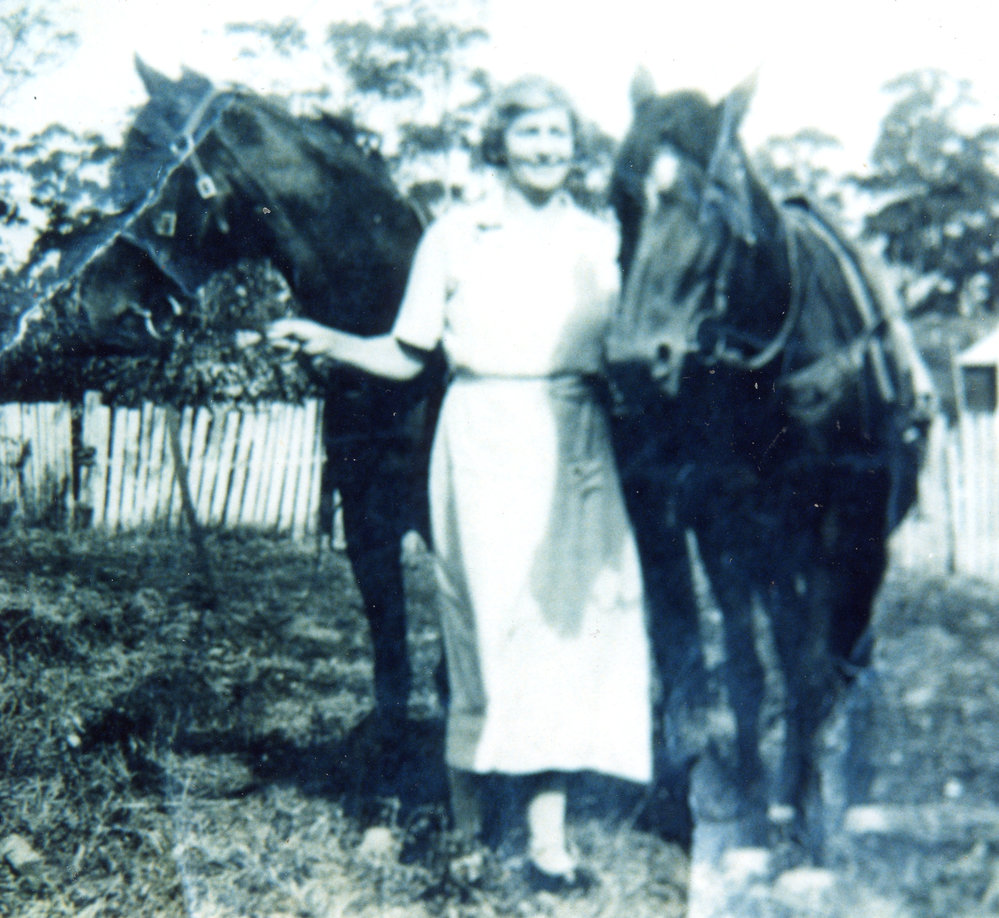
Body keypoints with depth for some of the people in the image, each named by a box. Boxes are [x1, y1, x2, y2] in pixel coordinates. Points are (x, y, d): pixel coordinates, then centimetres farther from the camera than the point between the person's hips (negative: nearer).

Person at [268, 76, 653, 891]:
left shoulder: (602, 241, 12)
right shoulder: (453, 238, 4)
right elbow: (406, 355, 5)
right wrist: (328, 342, -8)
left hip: (576, 449, 3)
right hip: (485, 448, -2)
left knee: (571, 623, 0)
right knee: (488, 622, -3)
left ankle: (548, 836, 8)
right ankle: (466, 827, 12)